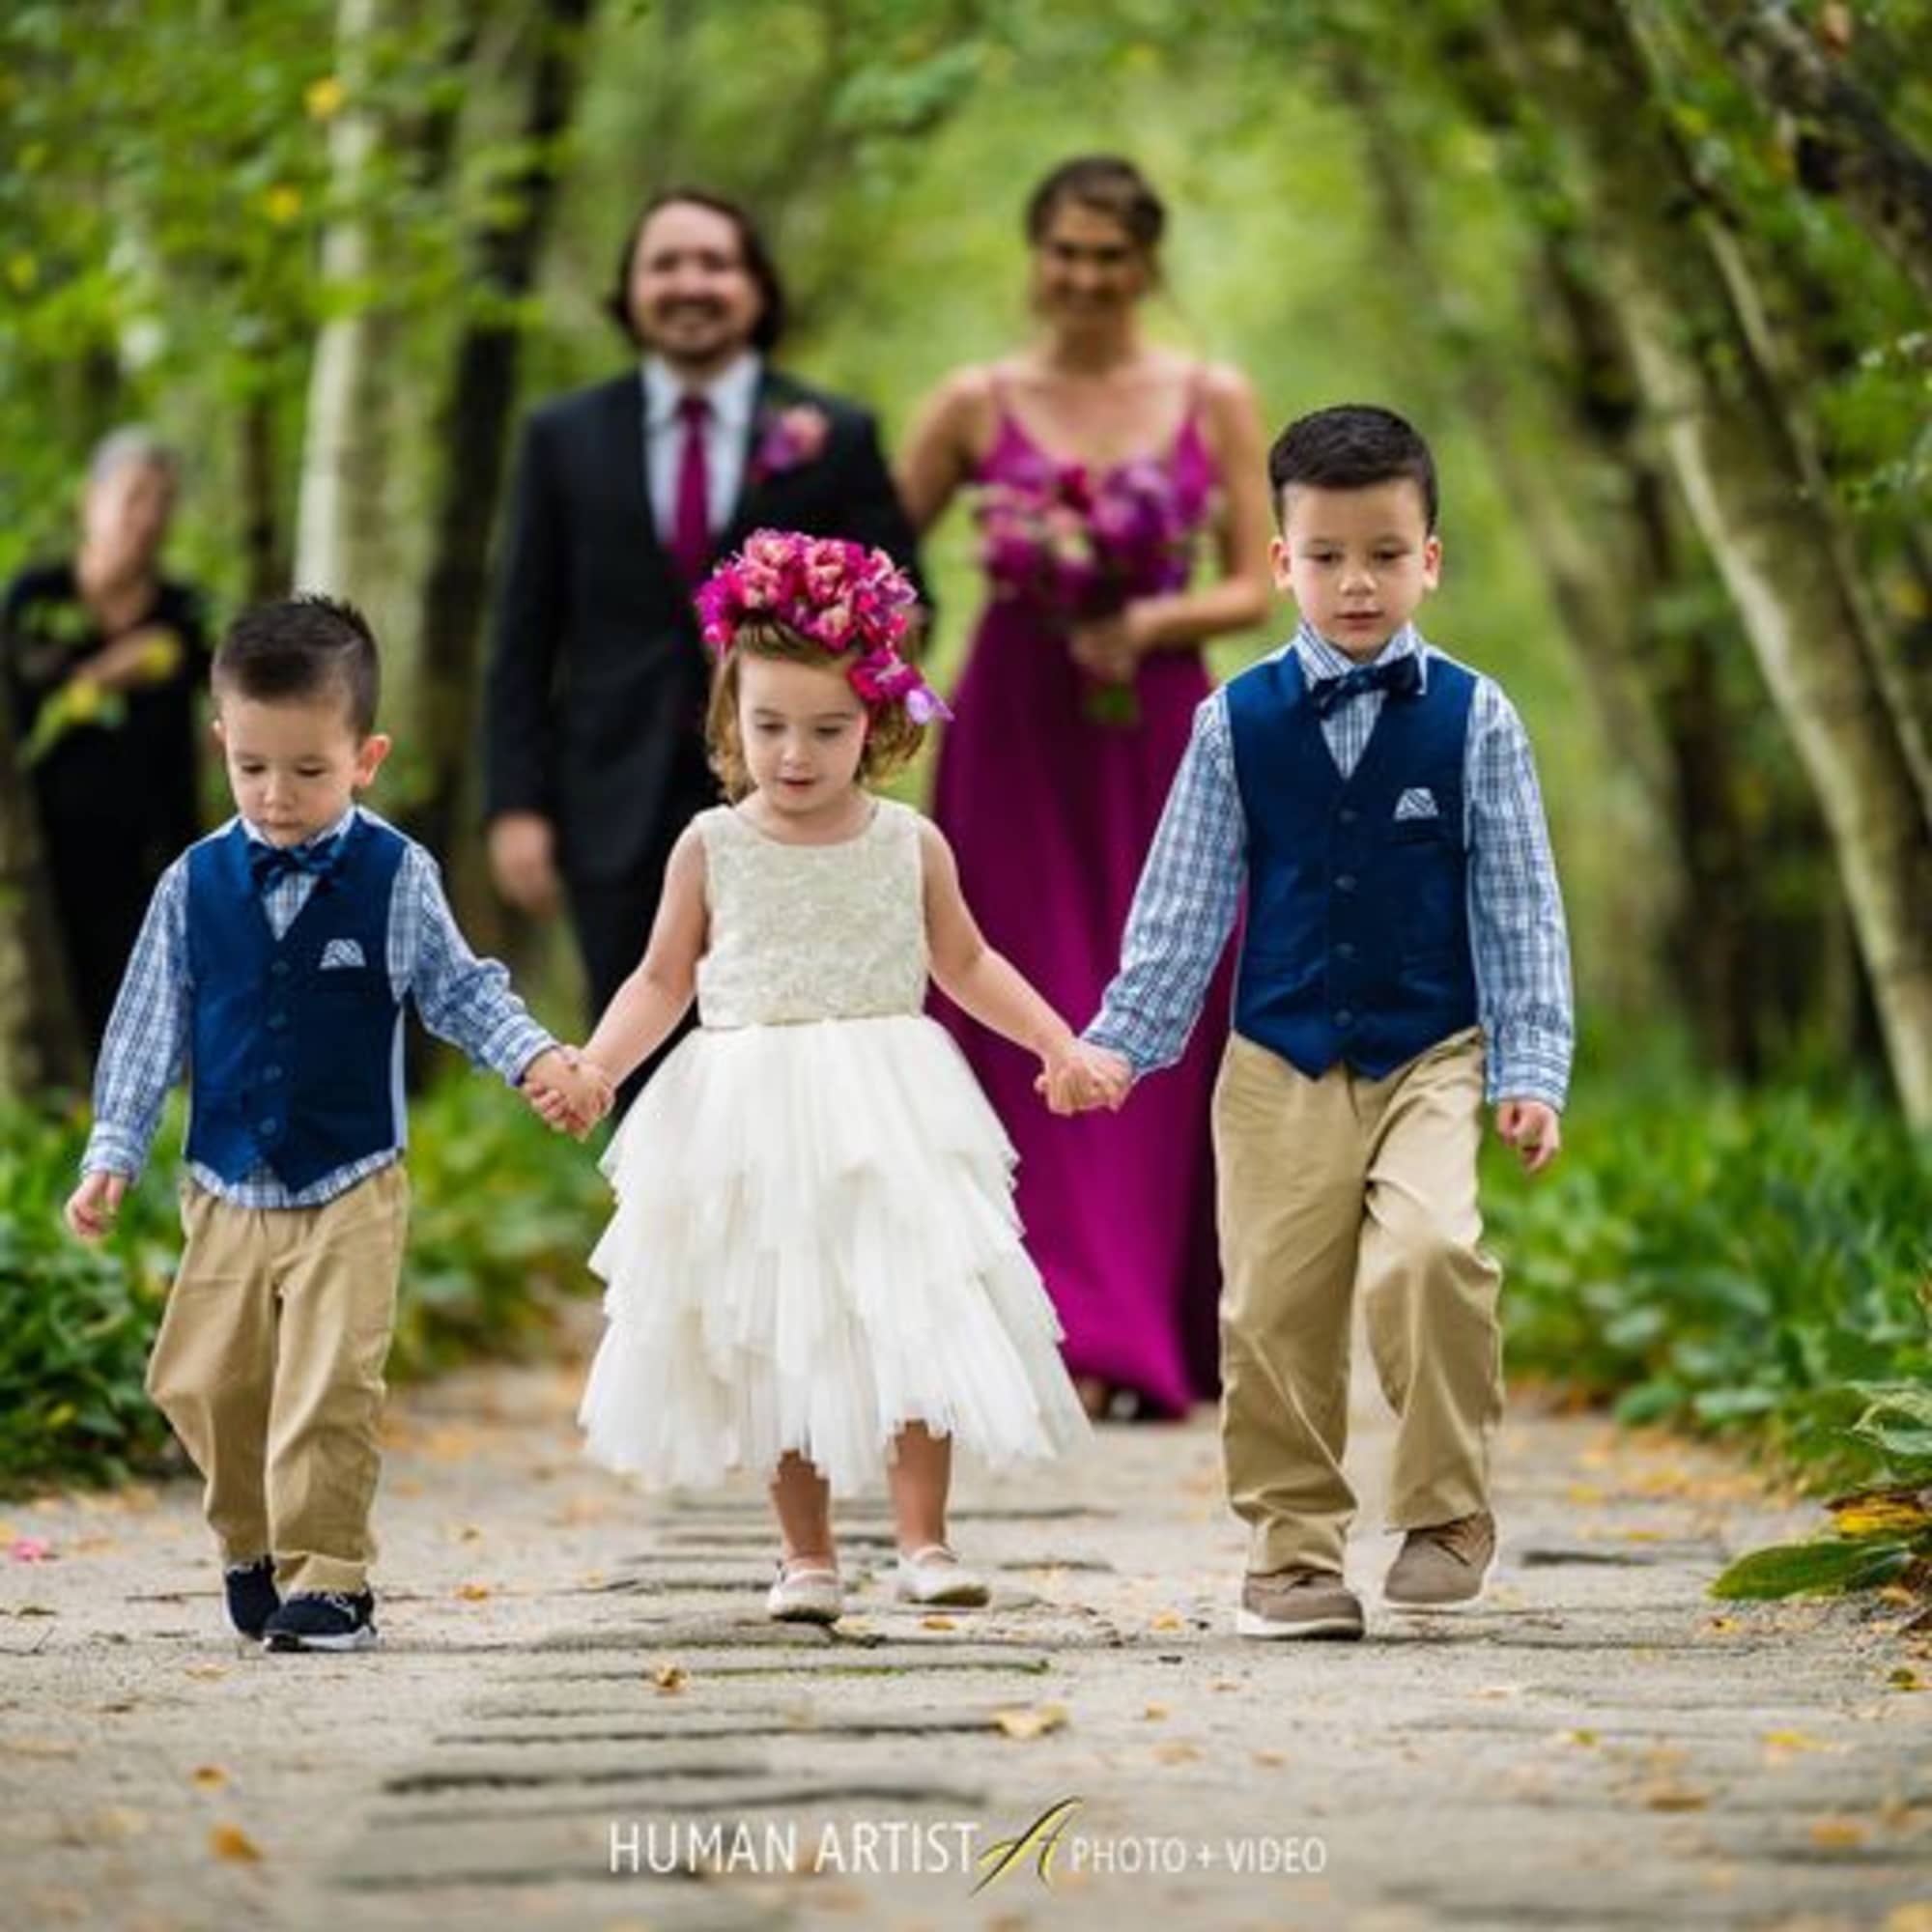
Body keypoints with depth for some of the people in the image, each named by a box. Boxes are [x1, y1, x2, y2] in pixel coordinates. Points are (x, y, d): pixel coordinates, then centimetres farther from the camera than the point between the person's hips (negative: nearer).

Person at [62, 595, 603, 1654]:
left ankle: (326, 1578, -3)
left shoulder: (396, 878, -5)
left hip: (350, 1188, -3)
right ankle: (252, 1549, 30)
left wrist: (537, 1058, -13)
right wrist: (112, 1153, 3)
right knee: (204, 1385, 8)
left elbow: (459, 993, 3)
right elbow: (149, 1027, 5)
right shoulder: (196, 883, -1)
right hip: (226, 1190, 3)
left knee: (330, 1389, -11)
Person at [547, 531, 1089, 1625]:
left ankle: (924, 1537, -3)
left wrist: (1057, 1042, 7)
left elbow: (966, 964, 15)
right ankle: (808, 1555, 13)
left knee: (911, 1311, -10)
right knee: (775, 1339, 4)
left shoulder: (909, 845, 2)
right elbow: (664, 980, 7)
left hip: (886, 1116, 0)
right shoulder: (712, 848, 1)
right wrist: (593, 1066, -7)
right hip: (754, 1119, 0)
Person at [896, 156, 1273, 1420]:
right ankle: (1076, 1332, -6)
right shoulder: (980, 405, 6)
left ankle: (1159, 1338, 11)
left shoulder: (1215, 404, 6)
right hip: (1012, 745, 0)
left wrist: (1150, 622, -13)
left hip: (1157, 740, 0)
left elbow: (1256, 589, 3)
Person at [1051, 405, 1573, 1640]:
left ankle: (1447, 1512, -6)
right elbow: (1185, 900, 8)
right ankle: (1295, 1550, 14)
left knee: (1430, 1257, -23)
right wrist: (1120, 1039, 1)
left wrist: (1531, 1068, -2)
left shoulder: (1471, 718, 2)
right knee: (1275, 1310, 0)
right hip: (1279, 1066, 2)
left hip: (1431, 1056, -2)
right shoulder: (1238, 723, 4)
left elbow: (1520, 906, 4)